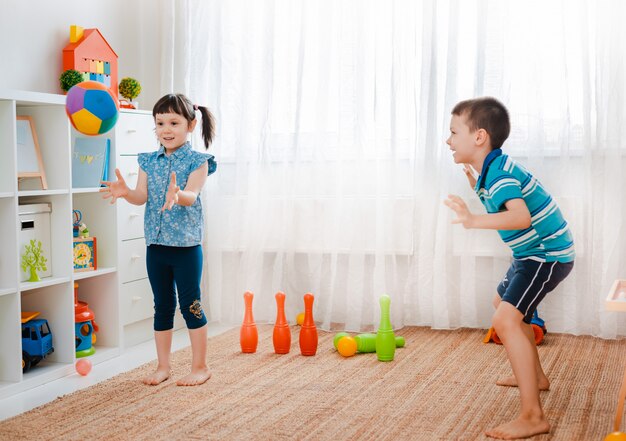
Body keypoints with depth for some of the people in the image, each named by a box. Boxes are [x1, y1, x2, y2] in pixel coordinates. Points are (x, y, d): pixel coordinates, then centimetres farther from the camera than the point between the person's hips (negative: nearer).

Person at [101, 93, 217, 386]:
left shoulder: (197, 161, -7)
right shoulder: (149, 162, 7)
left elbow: (191, 196, -21)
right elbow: (142, 197, -1)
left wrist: (177, 195, -43)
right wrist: (125, 192, -22)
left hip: (186, 244, -4)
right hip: (156, 244, 5)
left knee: (190, 305, 2)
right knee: (162, 306, 13)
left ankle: (200, 366, 15)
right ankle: (163, 365, 24)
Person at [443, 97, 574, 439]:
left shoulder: (500, 174, -25)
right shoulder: (490, 171, 5)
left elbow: (521, 216, -43)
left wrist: (474, 220, -53)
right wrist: (475, 184, 16)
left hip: (548, 253, -11)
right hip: (532, 253, 11)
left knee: (506, 320, -24)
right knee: (504, 302, 30)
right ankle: (535, 377, 47)